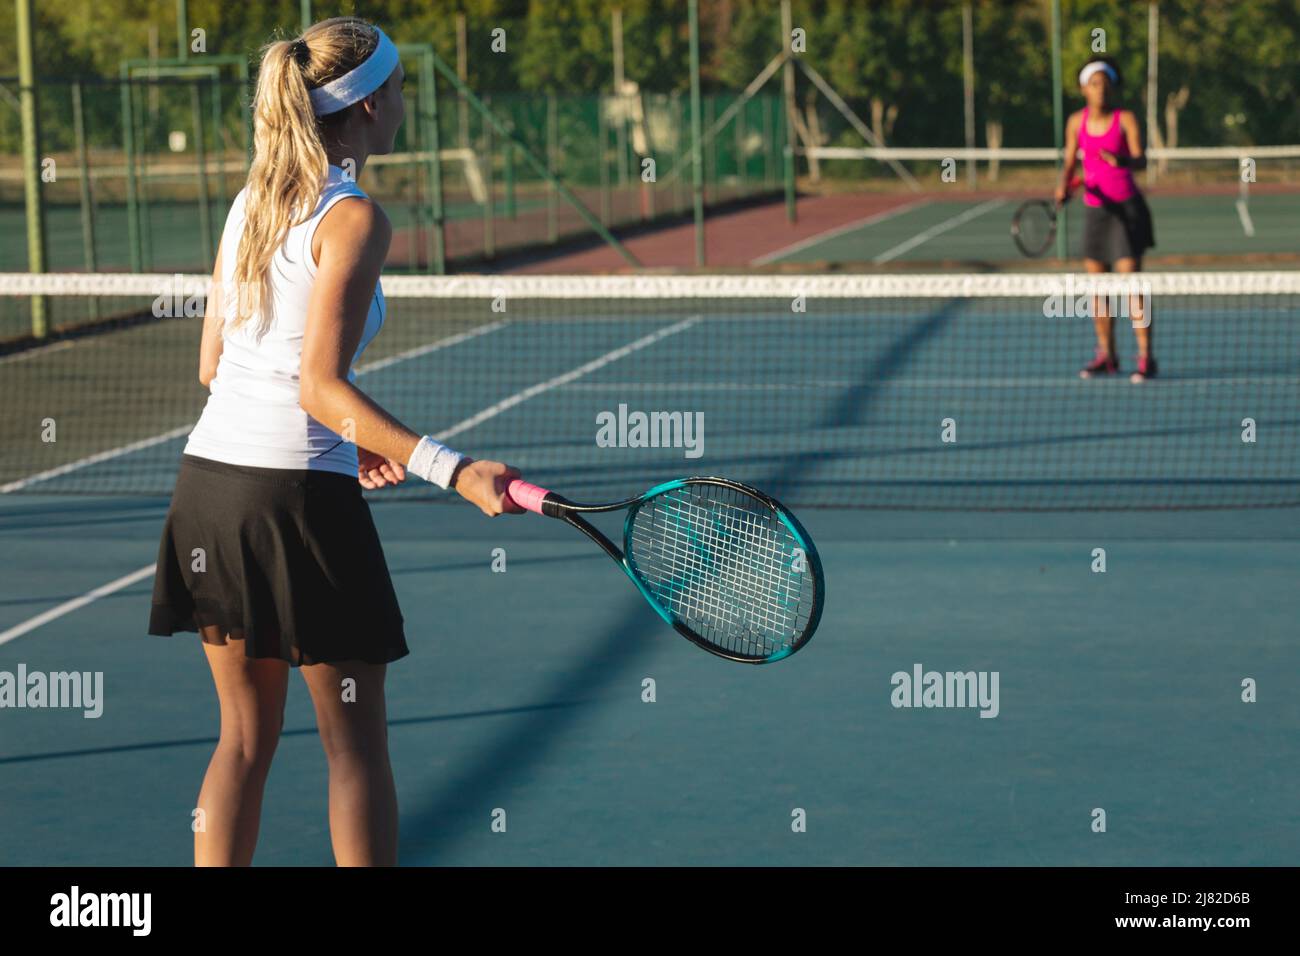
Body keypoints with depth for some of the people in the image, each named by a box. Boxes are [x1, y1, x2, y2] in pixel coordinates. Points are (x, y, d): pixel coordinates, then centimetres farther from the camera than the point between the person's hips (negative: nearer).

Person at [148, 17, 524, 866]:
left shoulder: (252, 203, 11)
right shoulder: (353, 218, -11)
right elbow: (321, 387, -19)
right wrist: (453, 470, -24)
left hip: (210, 478, 7)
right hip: (298, 496, -7)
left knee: (245, 734, 14)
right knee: (355, 746, 5)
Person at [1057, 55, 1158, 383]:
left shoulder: (1126, 120, -7)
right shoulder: (1076, 122, 4)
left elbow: (1141, 160, -18)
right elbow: (1070, 163, 7)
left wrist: (1123, 160, -40)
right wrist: (1064, 186, -13)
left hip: (1126, 208, -4)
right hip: (1094, 207, 4)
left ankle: (1146, 357, -10)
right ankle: (1106, 354, 15)